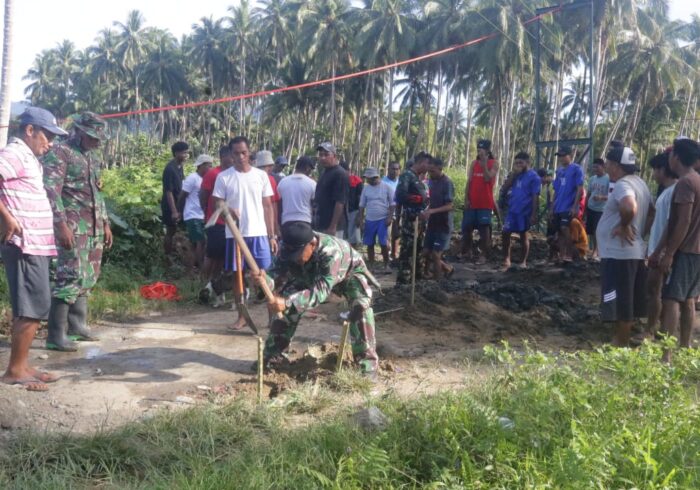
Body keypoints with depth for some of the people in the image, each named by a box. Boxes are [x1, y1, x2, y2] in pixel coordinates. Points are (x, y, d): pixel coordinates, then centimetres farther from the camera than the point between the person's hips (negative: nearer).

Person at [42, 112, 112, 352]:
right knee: (70, 277, -12)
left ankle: (77, 326, 20)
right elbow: (51, 191, -15)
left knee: (87, 278, 11)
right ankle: (56, 336, -7)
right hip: (72, 227, -8)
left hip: (93, 228, 9)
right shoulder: (59, 153, -8)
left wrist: (105, 223, 20)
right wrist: (61, 225, -22)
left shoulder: (93, 157, 18)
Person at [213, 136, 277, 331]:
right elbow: (217, 205, 1)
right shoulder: (223, 177, 1)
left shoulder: (261, 175, 5)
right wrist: (227, 210, -23)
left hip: (259, 234, 0)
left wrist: (272, 235, 4)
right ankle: (242, 316, 18)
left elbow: (268, 207, 8)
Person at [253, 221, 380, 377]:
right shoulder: (290, 249, -29)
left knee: (360, 306, -30)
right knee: (286, 307, -6)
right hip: (312, 275, 5)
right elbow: (279, 273, -30)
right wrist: (266, 280, -54)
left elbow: (321, 290, -52)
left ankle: (367, 362, -20)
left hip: (350, 273, -5)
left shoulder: (331, 252, -46)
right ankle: (272, 356, 10)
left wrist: (287, 302, -64)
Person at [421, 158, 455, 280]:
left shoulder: (447, 183, -16)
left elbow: (450, 206, -20)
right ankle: (448, 270, 28)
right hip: (432, 223, 8)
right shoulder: (432, 181, 9)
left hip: (443, 225, -8)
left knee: (435, 254, -6)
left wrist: (431, 211, -30)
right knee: (426, 252, 8)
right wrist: (426, 212, 1)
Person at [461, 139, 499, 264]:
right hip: (472, 202, 4)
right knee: (466, 227, 6)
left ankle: (484, 255, 0)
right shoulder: (474, 163, 11)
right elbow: (469, 181, 7)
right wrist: (466, 199, 0)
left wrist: (484, 163, -18)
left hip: (485, 203, -4)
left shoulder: (493, 163, -1)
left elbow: (488, 179, -16)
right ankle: (466, 252, 16)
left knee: (484, 229, -3)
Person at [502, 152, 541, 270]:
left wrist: (534, 214, -15)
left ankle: (524, 261, 16)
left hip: (524, 212, -6)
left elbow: (535, 196, -11)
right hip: (512, 210, 6)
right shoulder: (516, 175, 10)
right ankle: (506, 260, 13)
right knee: (505, 233, 2)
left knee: (523, 235, 5)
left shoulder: (533, 176, -8)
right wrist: (513, 174, -6)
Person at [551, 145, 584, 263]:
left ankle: (570, 255, -10)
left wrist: (575, 206, -17)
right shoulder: (559, 171, 14)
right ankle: (562, 257, 14)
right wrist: (553, 207, 13)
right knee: (559, 231, 8)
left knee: (565, 229, -19)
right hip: (558, 207, 7)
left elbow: (580, 189, -11)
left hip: (569, 207, -7)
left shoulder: (576, 169, -7)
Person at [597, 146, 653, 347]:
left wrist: (624, 225, -21)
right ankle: (622, 341, 26)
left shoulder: (623, 185, -18)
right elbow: (653, 211, 21)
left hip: (618, 253, -10)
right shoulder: (638, 182, 14)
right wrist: (641, 231, 13)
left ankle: (620, 345, 4)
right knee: (627, 302, 16)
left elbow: (630, 207, -38)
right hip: (633, 251, 10)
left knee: (619, 303, -3)